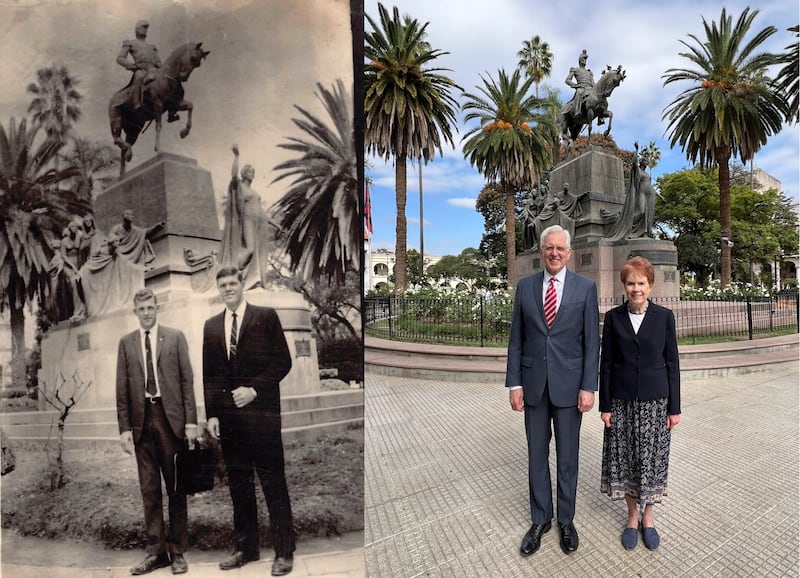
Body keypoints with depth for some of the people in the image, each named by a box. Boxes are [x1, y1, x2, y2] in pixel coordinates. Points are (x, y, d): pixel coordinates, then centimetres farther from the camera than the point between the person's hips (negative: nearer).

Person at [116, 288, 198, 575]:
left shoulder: (175, 337, 3)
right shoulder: (126, 342, 9)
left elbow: (187, 379, 0)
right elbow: (122, 387, 8)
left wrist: (191, 421, -5)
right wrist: (124, 427, 1)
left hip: (170, 417, -2)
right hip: (142, 419, 2)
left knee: (176, 487, 5)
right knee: (149, 489, 8)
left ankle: (177, 551, 16)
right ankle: (156, 551, 19)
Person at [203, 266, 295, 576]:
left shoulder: (266, 316, -1)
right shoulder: (211, 325, 12)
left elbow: (283, 361, -5)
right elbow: (208, 374, 12)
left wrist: (254, 389, -13)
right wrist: (211, 414, 5)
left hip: (261, 413, -4)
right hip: (228, 416, 5)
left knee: (273, 483, 1)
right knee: (238, 484, 13)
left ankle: (284, 551, 14)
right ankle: (245, 547, 27)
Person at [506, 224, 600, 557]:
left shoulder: (586, 287, -3)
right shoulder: (524, 286, 2)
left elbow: (592, 341, -4)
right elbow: (516, 339, 3)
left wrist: (588, 387, -9)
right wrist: (514, 383, -2)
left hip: (569, 383, -2)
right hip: (533, 383, 2)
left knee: (567, 456, 12)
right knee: (537, 454, 13)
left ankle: (566, 520, 31)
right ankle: (540, 519, 29)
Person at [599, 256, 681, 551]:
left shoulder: (664, 316, -2)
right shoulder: (613, 317, -1)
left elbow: (672, 362, 1)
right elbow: (606, 363, 1)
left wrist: (674, 407, 0)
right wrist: (605, 405, -1)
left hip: (654, 401, 0)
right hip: (622, 401, 1)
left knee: (651, 459, 8)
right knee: (624, 459, 8)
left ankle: (648, 515, 29)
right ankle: (632, 515, 28)